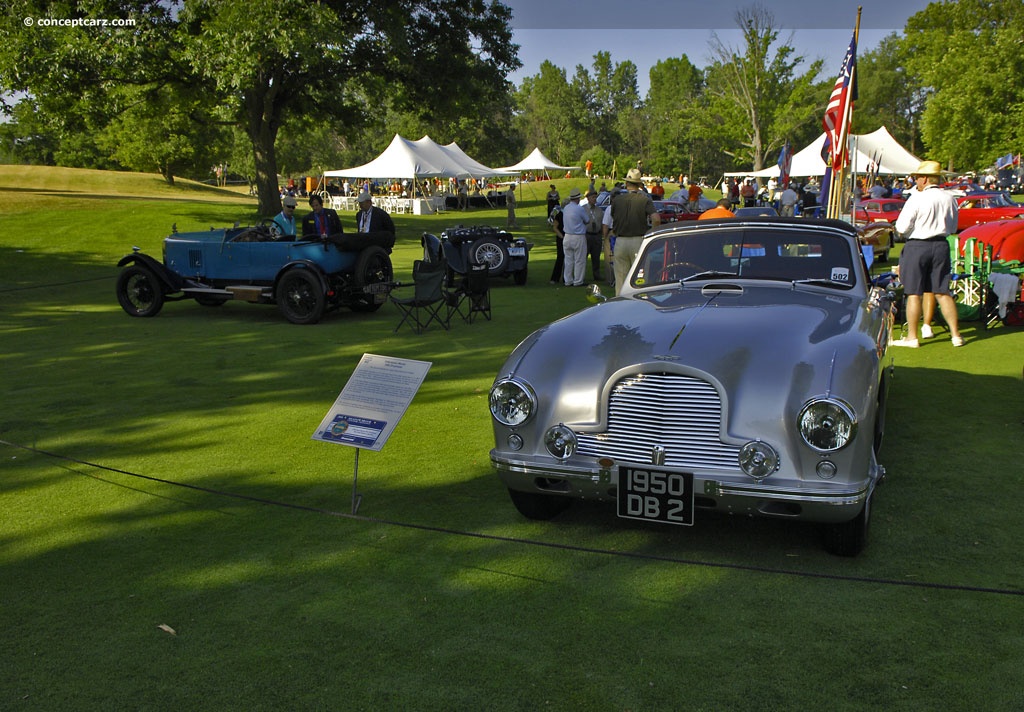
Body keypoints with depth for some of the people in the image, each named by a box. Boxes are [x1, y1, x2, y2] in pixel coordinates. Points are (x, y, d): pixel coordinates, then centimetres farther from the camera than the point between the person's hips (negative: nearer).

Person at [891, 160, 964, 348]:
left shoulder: (917, 198, -12)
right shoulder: (949, 198, 5)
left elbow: (901, 227, -13)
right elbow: (953, 228, 14)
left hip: (917, 246, -5)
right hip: (941, 246, 5)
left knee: (914, 293, 1)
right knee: (942, 292, 11)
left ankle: (911, 337, 4)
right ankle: (956, 334, 13)